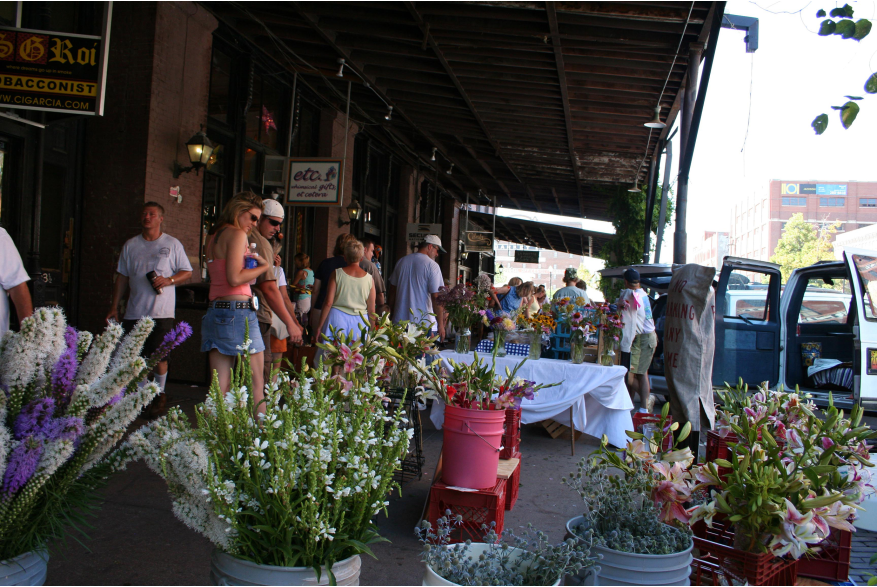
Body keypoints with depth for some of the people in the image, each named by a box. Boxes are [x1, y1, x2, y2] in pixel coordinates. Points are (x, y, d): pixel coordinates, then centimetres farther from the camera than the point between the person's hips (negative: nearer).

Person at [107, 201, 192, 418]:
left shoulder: (172, 244, 4)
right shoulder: (130, 245, 12)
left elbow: (187, 272, 5)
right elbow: (122, 277, 15)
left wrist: (169, 280, -14)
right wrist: (115, 306, 9)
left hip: (161, 312, -3)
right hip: (134, 312, 3)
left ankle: (159, 396, 15)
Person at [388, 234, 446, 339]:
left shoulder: (401, 262, 11)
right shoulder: (432, 265, -8)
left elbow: (393, 291, 16)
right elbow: (436, 297, -12)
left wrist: (391, 315, 26)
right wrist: (441, 325, -8)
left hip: (399, 322, 6)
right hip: (424, 325, -6)